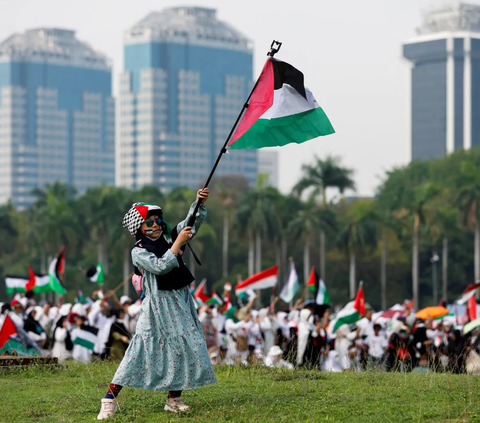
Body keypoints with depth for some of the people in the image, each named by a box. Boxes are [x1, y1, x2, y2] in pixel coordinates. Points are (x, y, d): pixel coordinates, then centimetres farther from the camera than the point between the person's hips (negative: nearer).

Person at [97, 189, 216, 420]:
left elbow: (193, 222, 3)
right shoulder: (139, 251, -8)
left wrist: (199, 202, -15)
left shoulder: (169, 237, 6)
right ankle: (110, 398, -9)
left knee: (184, 347, 4)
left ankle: (174, 399, 17)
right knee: (142, 348, -11)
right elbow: (161, 266, -23)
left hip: (181, 302, 6)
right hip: (158, 305, -6)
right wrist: (179, 242, -23)